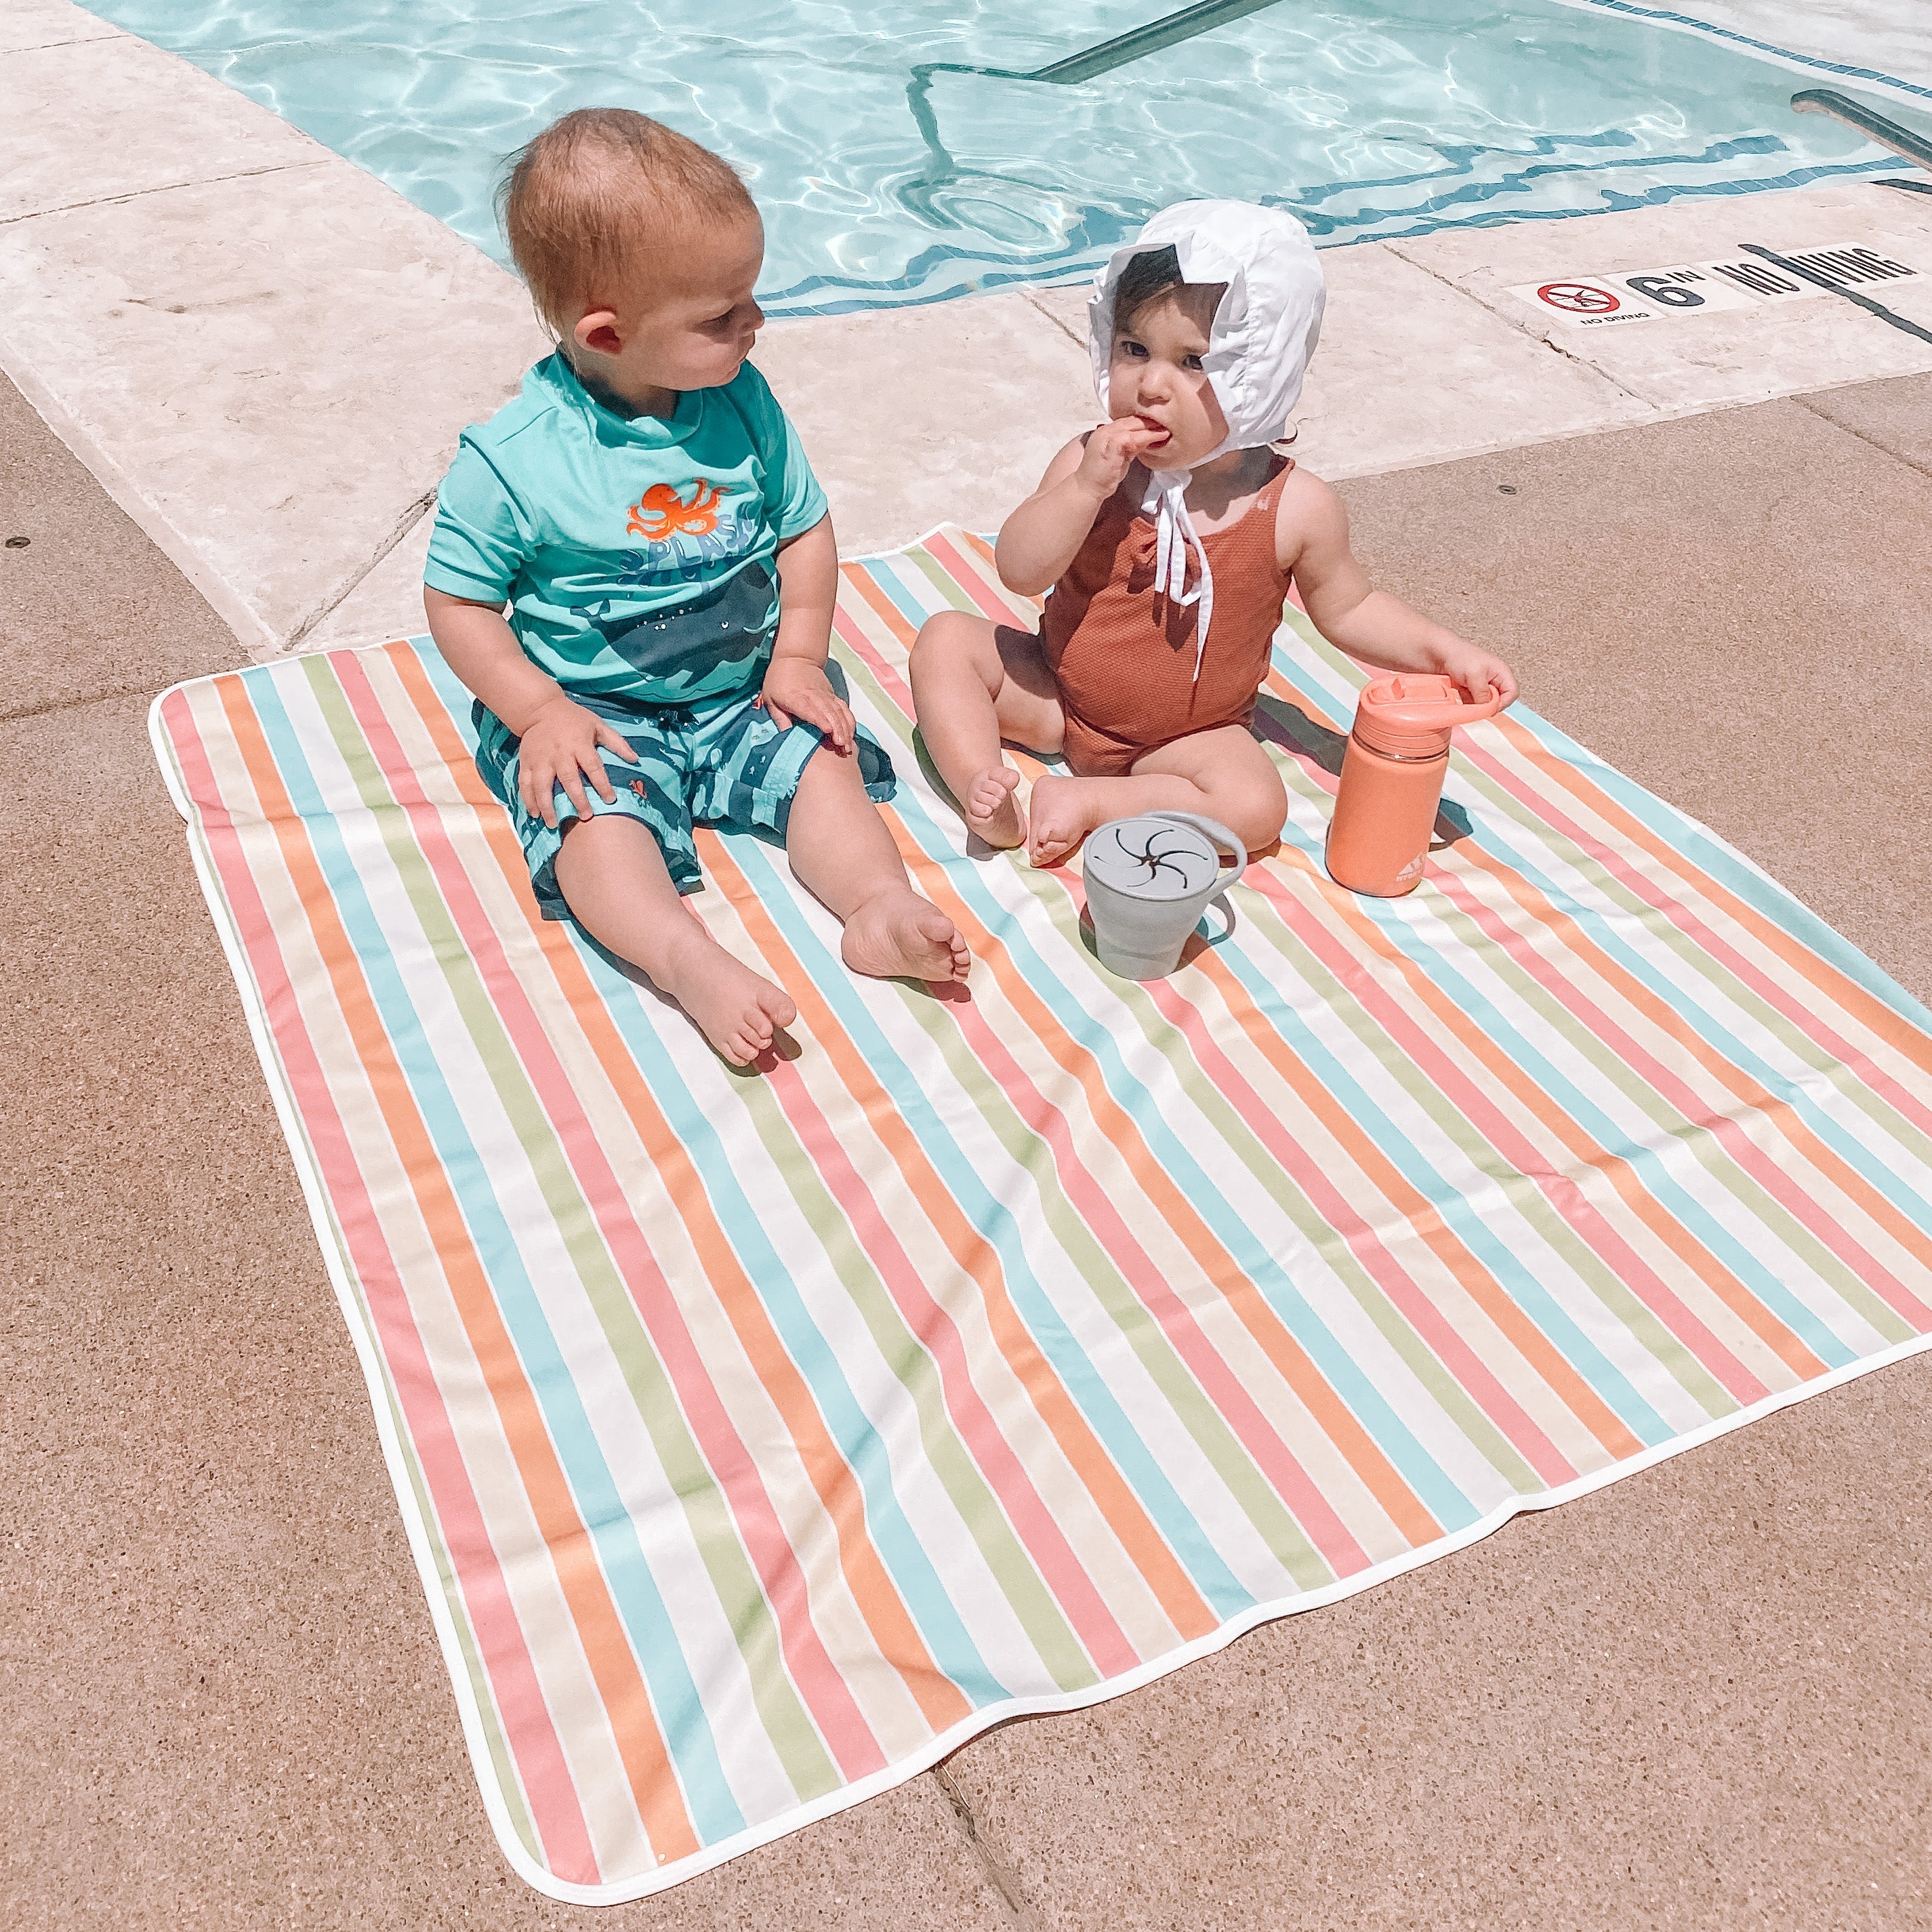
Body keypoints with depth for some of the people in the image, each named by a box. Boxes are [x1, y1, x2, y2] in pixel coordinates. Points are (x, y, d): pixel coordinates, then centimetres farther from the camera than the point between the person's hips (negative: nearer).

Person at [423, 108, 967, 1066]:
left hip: (742, 689, 4)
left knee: (824, 763, -16)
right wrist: (540, 712, -18)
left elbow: (805, 526, 6)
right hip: (592, 709, -4)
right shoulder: (512, 458, -17)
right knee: (595, 820, -28)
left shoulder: (743, 403, -5)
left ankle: (881, 906, -26)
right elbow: (457, 601, -8)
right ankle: (688, 960, -43)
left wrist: (798, 653, -6)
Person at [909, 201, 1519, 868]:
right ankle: (983, 788, -19)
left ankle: (1088, 801, -17)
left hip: (1190, 735, -2)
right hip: (1058, 696, 2)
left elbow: (1348, 608, 0)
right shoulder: (1092, 462, -12)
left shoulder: (1295, 507, -15)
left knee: (1255, 806, -28)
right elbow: (1019, 573, -18)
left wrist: (1445, 651, -12)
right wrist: (1086, 487, -31)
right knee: (946, 638, -10)